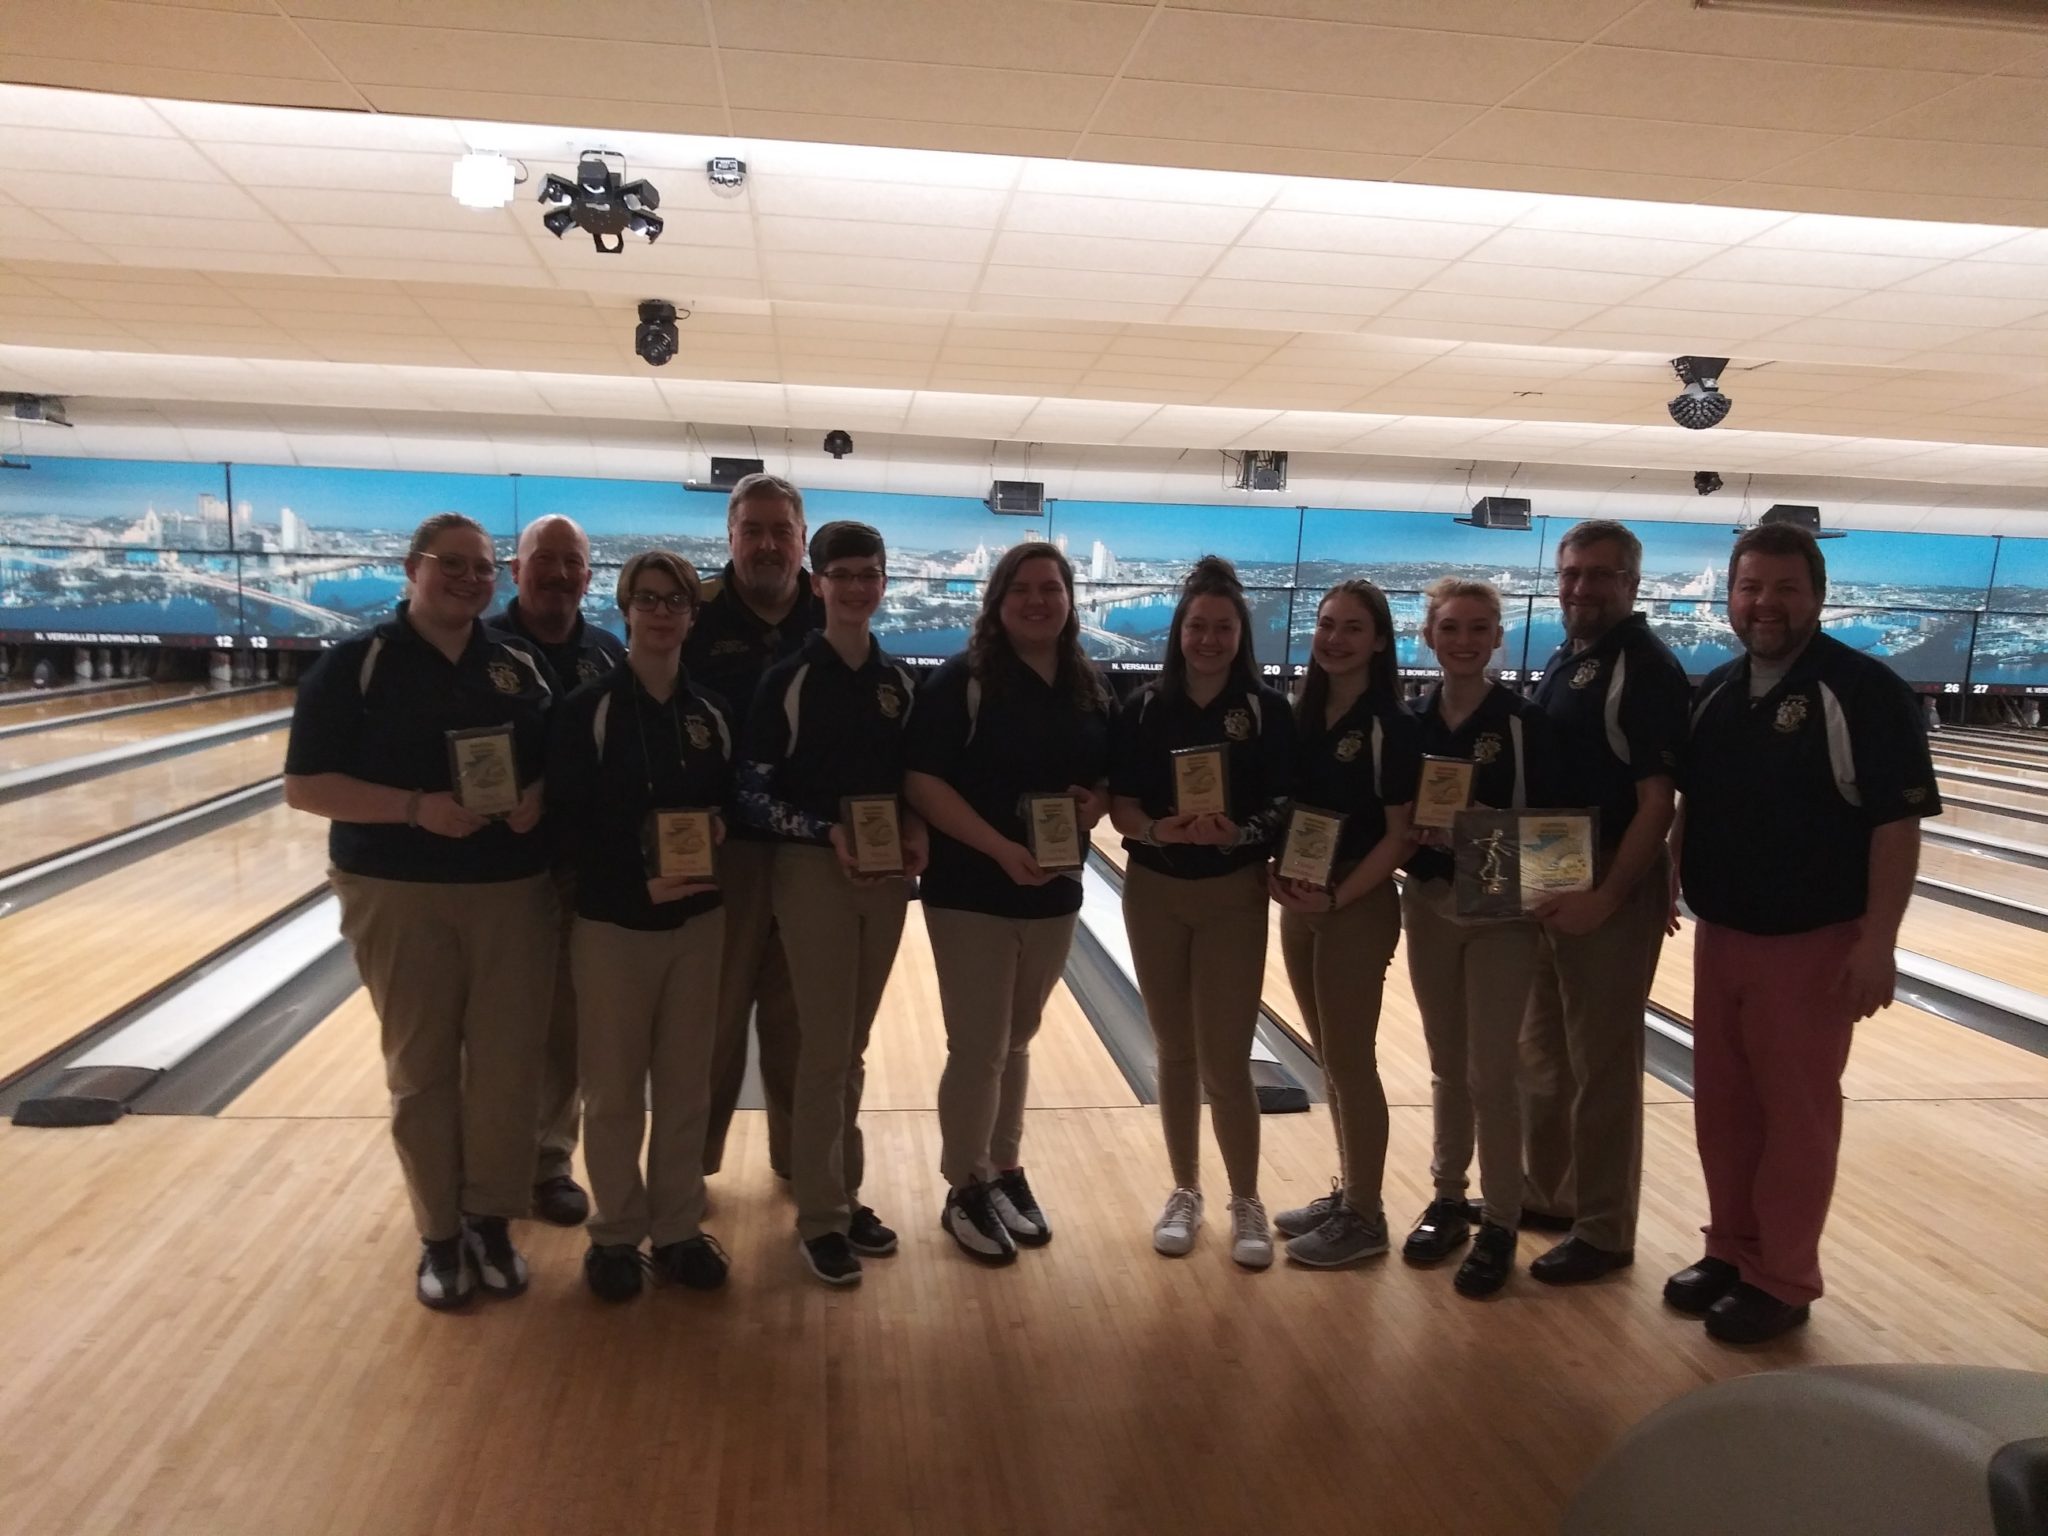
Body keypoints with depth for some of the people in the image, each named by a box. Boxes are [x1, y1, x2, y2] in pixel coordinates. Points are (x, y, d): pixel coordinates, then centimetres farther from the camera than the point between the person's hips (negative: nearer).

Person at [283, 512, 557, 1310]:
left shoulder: (523, 665, 5)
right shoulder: (357, 665, -5)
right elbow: (305, 786, -9)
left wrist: (541, 797, -11)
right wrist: (414, 807, -22)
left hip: (513, 892, 3)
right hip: (398, 895, -2)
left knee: (507, 1065, 7)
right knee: (421, 1069, 9)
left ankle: (492, 1219, 25)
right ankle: (440, 1234, 24)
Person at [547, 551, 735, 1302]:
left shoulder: (711, 713, 4)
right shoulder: (587, 709, -8)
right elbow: (567, 819, -11)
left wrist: (716, 832, -11)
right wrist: (637, 883, -21)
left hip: (698, 918, 3)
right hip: (613, 921, -3)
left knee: (686, 1083, 11)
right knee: (613, 1089, 8)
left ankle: (677, 1229, 26)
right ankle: (616, 1233, 25)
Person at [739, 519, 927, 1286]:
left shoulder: (899, 681, 7)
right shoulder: (788, 679, -7)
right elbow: (752, 791, -9)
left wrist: (916, 830, -6)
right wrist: (826, 831, -20)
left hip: (887, 874, 5)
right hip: (814, 870, -4)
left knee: (853, 1046, 14)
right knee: (824, 1048, -1)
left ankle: (845, 1194, 28)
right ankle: (820, 1216, 13)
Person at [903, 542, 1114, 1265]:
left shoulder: (1091, 691, 6)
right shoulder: (960, 682, -11)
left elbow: (1113, 779, 14)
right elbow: (923, 783, -17)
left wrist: (1096, 806, -10)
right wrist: (1000, 848, -26)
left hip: (1055, 893, 5)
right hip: (971, 894, -5)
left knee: (1016, 1041, 18)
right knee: (978, 1049, 2)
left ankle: (1006, 1170, 34)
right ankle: (966, 1190, 20)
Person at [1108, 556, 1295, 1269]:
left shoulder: (1268, 711, -5)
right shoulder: (1145, 706, 0)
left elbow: (1284, 811, -5)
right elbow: (1120, 806, -2)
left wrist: (1236, 832, -24)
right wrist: (1159, 829, -22)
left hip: (1233, 896, -2)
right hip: (1153, 893, 2)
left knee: (1224, 1059, -1)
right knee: (1175, 1051, 12)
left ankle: (1246, 1202, 17)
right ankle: (1184, 1192, 27)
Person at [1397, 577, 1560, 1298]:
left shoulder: (1524, 721, -8)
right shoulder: (1410, 719, 3)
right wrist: (1415, 833, -13)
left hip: (1500, 912, -4)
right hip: (1427, 906, 4)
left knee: (1491, 1073, 0)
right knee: (1447, 1067, 14)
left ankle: (1499, 1223, 14)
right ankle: (1448, 1199, 28)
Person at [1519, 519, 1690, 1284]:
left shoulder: (1648, 670, -15)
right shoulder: (1565, 658, 11)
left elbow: (1656, 803, -19)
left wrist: (1607, 898, -24)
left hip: (1609, 887, -9)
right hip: (1549, 880, 9)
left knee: (1601, 1064, 2)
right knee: (1541, 1051, 18)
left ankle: (1603, 1231, 15)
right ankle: (1547, 1191, 34)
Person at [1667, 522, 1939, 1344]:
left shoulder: (1863, 692, -13)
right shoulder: (1714, 692, 6)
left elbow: (1897, 824, -16)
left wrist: (1877, 945, -20)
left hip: (1810, 943, -6)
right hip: (1719, 935, 6)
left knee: (1795, 1112, 5)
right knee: (1722, 1105, 14)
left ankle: (1781, 1279, 19)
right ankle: (1730, 1249, 30)